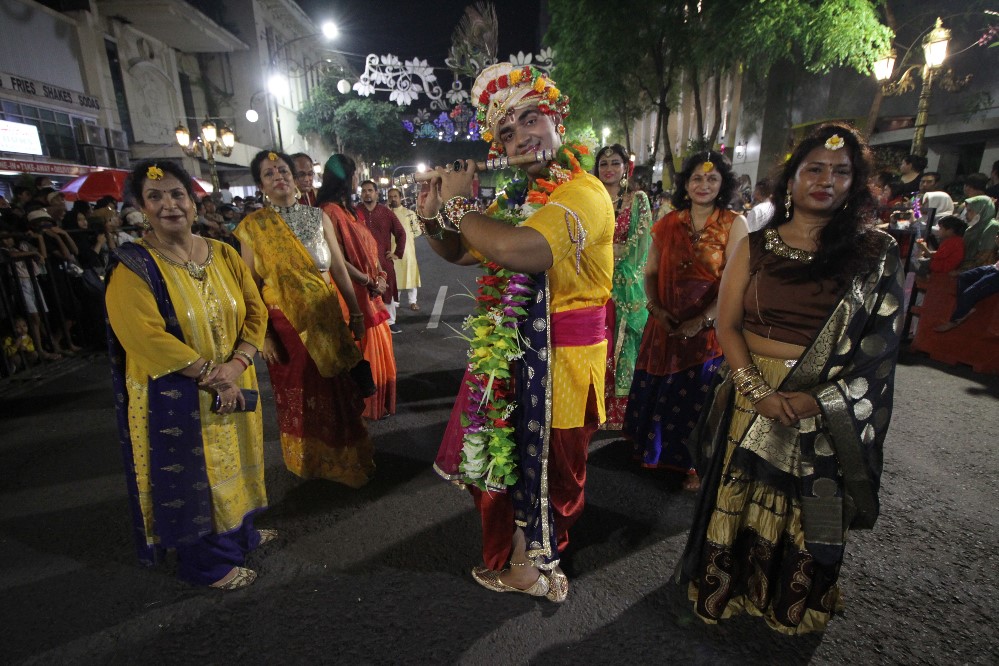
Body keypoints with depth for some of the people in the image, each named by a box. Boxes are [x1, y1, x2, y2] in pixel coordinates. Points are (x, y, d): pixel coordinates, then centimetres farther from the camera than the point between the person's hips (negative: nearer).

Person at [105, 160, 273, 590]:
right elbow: (146, 336, -22)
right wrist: (210, 375, -22)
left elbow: (255, 311, -2)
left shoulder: (223, 255, 2)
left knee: (232, 463, 19)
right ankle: (206, 562, 31)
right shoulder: (132, 267, -13)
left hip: (233, 386, 5)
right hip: (174, 399, -4)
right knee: (192, 475, 11)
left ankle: (239, 530, 43)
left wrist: (237, 363, -16)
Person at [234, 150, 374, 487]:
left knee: (338, 391, 9)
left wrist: (355, 313, 2)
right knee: (298, 394, 13)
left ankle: (345, 457, 32)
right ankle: (310, 461, 36)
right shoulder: (252, 226, -2)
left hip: (329, 317, 1)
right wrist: (262, 334, -7)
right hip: (286, 323, -1)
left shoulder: (318, 216, 1)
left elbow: (339, 268, 3)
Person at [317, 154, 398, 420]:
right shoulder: (330, 211, -16)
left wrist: (381, 276, -1)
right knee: (360, 349, 3)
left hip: (369, 292, 9)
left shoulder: (348, 209, 14)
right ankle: (361, 406, 19)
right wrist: (371, 282, -15)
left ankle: (376, 402, 31)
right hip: (353, 294, -9)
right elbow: (338, 259, -22)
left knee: (375, 346, 17)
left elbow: (369, 247, 14)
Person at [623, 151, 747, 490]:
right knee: (654, 391, 14)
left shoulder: (733, 223, -4)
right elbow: (651, 271, 7)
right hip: (666, 325, 3)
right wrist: (655, 306, -9)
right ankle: (652, 448, 38)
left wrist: (702, 320, -19)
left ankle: (695, 464, 28)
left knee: (697, 396, 6)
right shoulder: (669, 223, 6)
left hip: (707, 328, -3)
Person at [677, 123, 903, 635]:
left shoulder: (876, 254, -1)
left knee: (806, 512, 14)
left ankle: (791, 607, 41)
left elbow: (881, 343, -4)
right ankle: (726, 590, 37)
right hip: (751, 396, 1)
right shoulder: (756, 247, 1)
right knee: (736, 500, 12)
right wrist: (757, 390, -15)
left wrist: (818, 401, -16)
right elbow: (727, 325, -3)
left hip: (829, 411, 0)